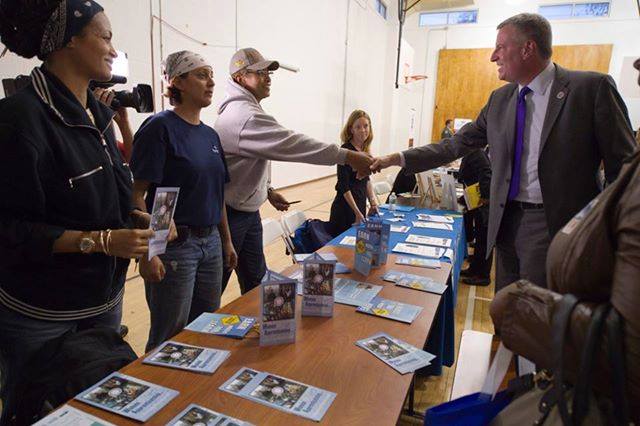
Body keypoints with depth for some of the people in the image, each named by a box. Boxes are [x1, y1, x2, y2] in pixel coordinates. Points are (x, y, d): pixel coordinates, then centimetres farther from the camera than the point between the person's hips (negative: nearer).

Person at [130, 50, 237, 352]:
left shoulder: (210, 135, 11)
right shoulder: (160, 127, -11)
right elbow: (137, 194, -14)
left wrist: (227, 241, 16)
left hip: (211, 242, 7)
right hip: (173, 246, -7)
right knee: (170, 339, 6)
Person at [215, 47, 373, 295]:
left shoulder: (244, 110, 12)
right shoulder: (246, 116, -24)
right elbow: (291, 144, -31)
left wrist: (268, 191, 17)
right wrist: (348, 156, -31)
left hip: (248, 211, 10)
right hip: (230, 215, -10)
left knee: (256, 279, 19)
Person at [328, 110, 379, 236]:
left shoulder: (365, 150, 7)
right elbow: (343, 186, -16)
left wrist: (372, 202, 12)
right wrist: (357, 212, -17)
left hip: (361, 206, 8)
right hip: (346, 208, -8)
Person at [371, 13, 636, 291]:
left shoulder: (592, 88, -8)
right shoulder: (500, 99, 8)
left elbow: (624, 166, -6)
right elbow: (456, 144, 7)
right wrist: (398, 159, 0)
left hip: (557, 226, -5)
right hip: (506, 222, 5)